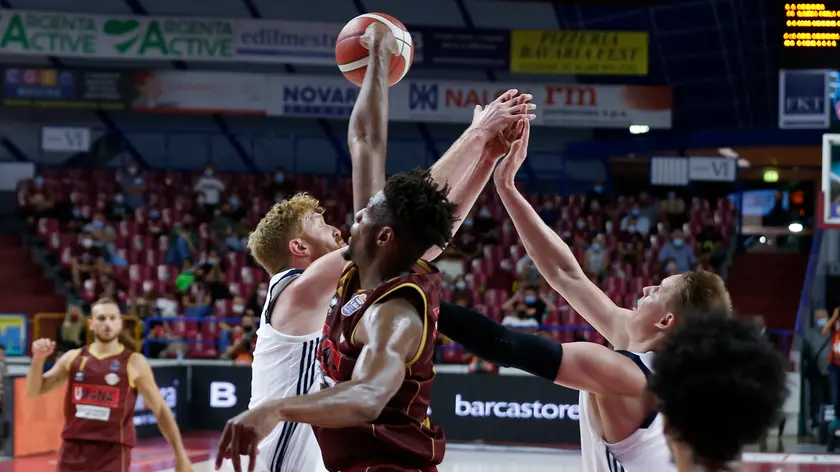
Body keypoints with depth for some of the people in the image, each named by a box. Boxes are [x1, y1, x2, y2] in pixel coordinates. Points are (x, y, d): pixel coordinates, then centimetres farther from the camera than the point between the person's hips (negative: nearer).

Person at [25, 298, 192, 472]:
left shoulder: (134, 363, -1)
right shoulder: (73, 358, 8)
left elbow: (161, 409, 3)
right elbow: (33, 391, 11)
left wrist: (180, 453, 0)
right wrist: (39, 358, -8)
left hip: (112, 453, -4)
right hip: (74, 449, 4)